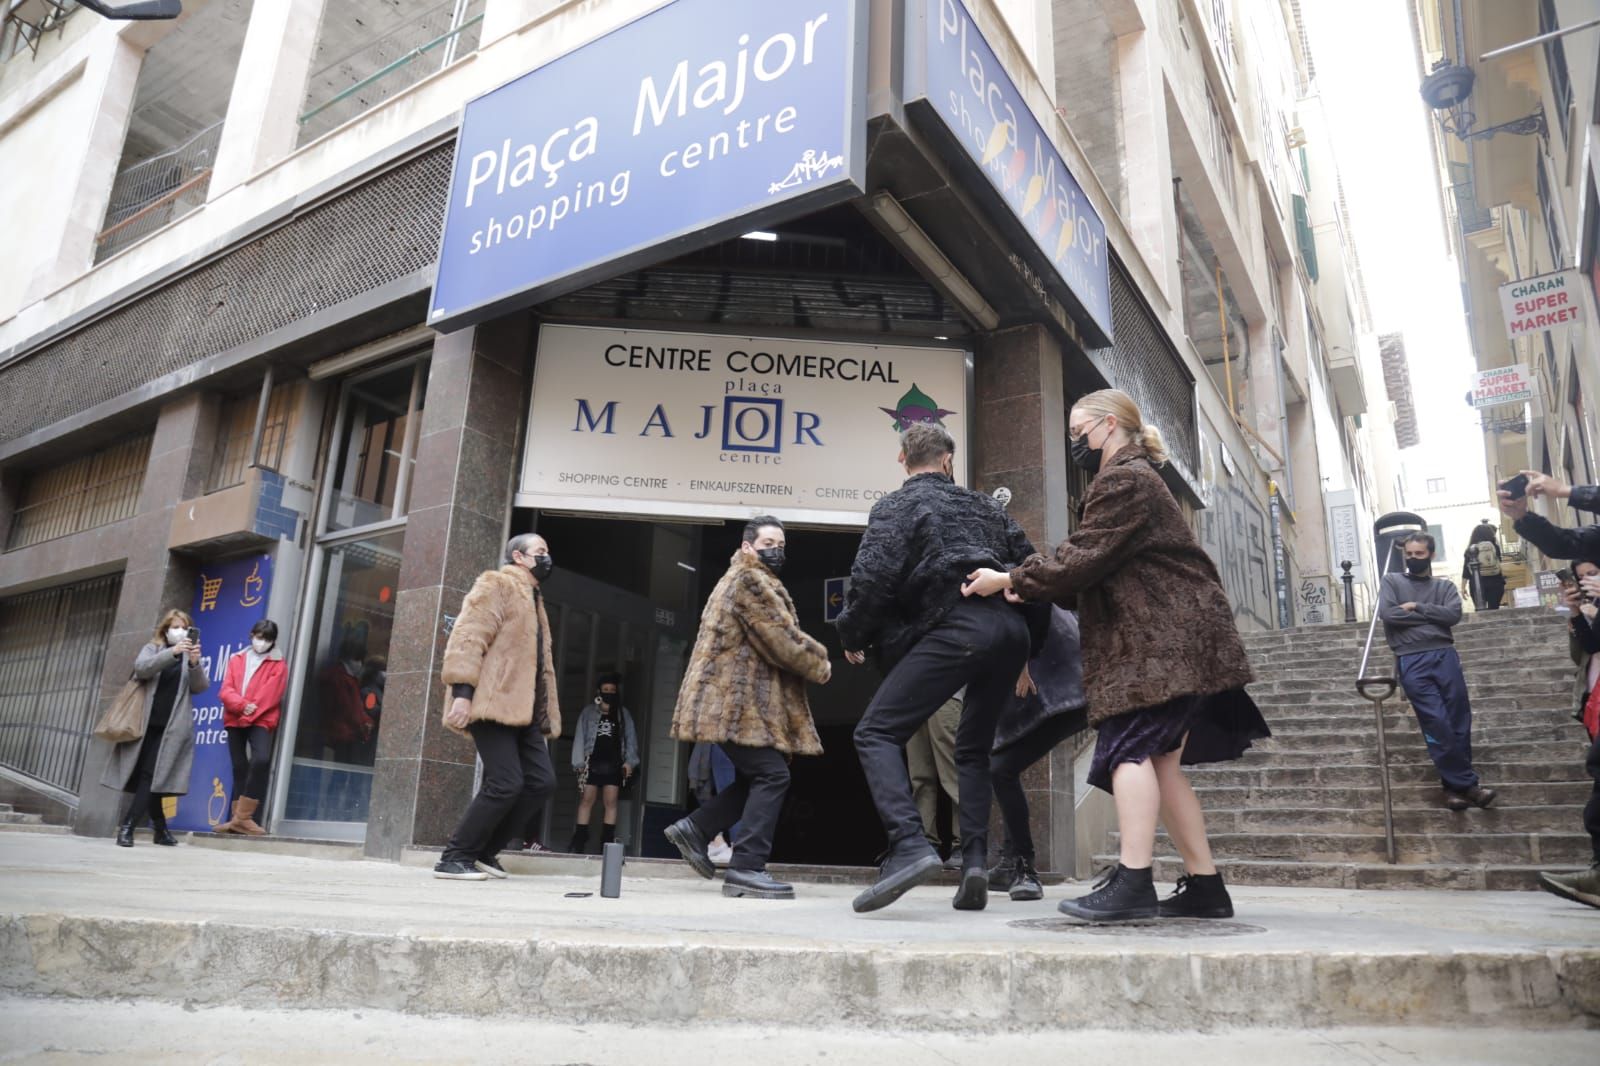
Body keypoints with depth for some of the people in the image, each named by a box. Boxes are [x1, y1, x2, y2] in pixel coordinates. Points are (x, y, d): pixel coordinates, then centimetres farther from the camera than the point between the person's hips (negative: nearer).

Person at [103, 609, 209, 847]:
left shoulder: (191, 656, 11)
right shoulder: (152, 649, 12)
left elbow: (201, 686, -3)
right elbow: (141, 668, -10)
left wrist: (195, 663, -23)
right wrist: (172, 652, -25)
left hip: (171, 728, -1)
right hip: (145, 724, 1)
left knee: (151, 776, -10)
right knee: (147, 778, 3)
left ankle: (127, 827, -9)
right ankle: (160, 828, 16)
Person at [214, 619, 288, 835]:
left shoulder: (277, 665, 6)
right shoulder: (236, 660, 15)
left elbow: (270, 695, -5)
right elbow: (226, 690, 3)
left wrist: (250, 712, -15)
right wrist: (242, 705, -15)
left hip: (261, 721, -3)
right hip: (235, 720, 3)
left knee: (261, 760, -24)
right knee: (239, 767, 3)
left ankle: (242, 817, -19)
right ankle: (240, 818, 8)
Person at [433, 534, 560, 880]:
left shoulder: (533, 601, 27)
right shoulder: (496, 585, -1)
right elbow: (467, 637, -13)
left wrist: (547, 715, 21)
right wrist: (462, 691, -24)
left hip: (522, 711, 9)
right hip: (493, 705, -9)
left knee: (542, 781, 0)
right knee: (506, 783, -15)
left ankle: (484, 852, 11)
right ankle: (453, 858, 0)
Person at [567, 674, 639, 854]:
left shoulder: (623, 714, 10)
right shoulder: (588, 712, 5)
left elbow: (631, 739, 6)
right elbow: (580, 738, 1)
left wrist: (630, 761, -6)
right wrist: (579, 762, -8)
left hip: (614, 764, 1)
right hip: (592, 762, -1)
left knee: (611, 802, 0)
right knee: (586, 800, -1)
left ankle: (608, 841, 2)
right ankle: (579, 839, 3)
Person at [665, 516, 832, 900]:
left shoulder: (738, 579, 25)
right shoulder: (751, 580, -10)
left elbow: (771, 640, 23)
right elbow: (785, 641, -15)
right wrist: (821, 665, 1)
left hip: (731, 697, 11)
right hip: (736, 699, -11)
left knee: (757, 777, 13)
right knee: (772, 775, -12)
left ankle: (694, 828, 16)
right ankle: (746, 868, -12)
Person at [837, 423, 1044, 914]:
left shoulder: (896, 506, 10)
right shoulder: (985, 505, 28)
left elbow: (873, 578, -4)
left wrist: (854, 637, 11)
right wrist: (1030, 645, 33)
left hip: (956, 629, -6)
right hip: (1011, 631, 7)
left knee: (876, 732, -3)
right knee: (974, 748, 21)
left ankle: (908, 845, -22)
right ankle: (974, 861, 7)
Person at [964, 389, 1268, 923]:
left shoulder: (1124, 480, -8)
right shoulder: (1131, 479, 25)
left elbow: (1083, 559, -16)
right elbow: (1098, 573, 20)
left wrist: (1011, 581, -8)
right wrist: (1031, 590, 8)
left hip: (1163, 639, -10)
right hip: (1167, 640, 10)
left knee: (1132, 748, -15)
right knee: (1160, 760, 8)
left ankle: (1133, 882, -18)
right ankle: (1205, 886, 12)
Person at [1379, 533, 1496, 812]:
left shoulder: (1445, 586, 15)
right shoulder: (1392, 581, 10)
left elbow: (1454, 615, -3)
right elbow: (1387, 614, -7)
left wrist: (1417, 607, -7)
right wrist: (1432, 616, -3)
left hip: (1444, 655, 3)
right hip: (1411, 661, -3)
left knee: (1459, 723, 2)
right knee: (1437, 724, -8)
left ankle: (1455, 784, 12)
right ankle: (1467, 782, 2)